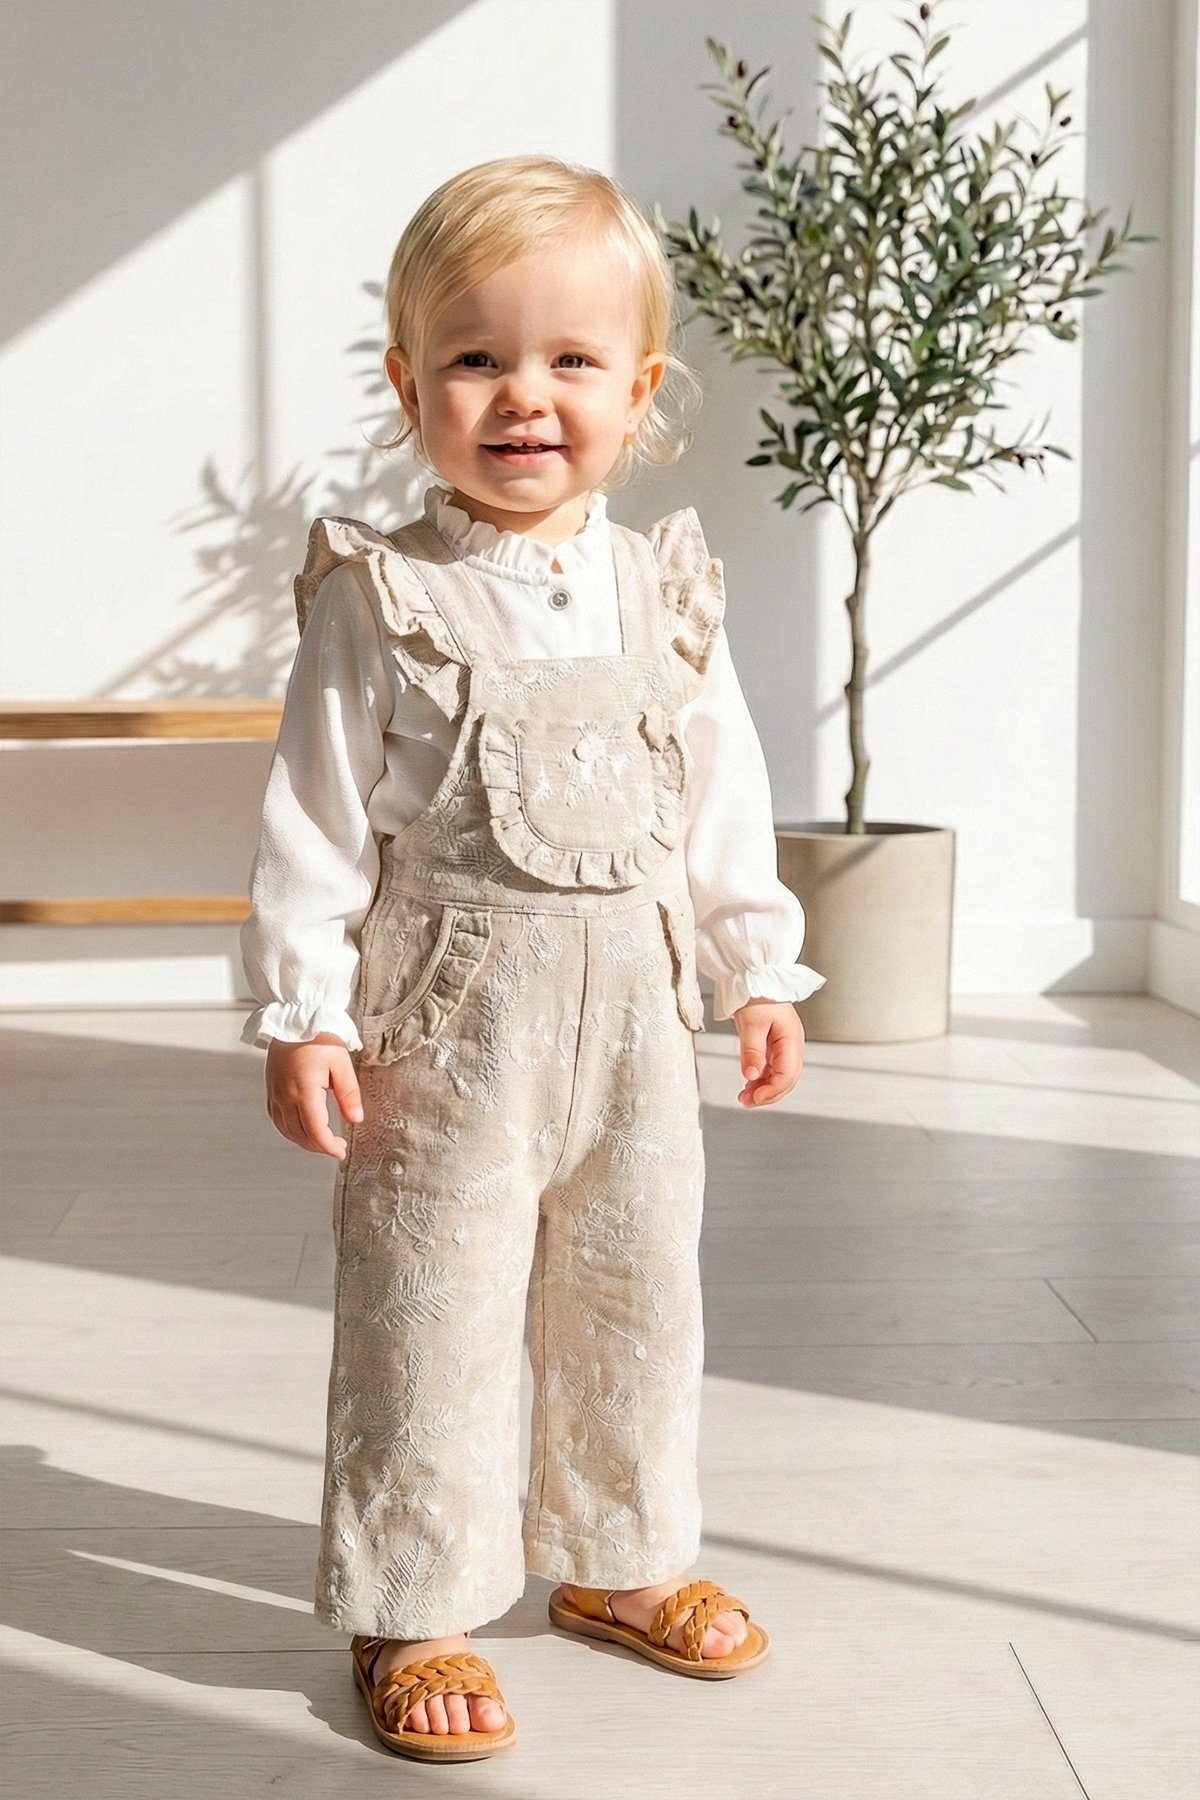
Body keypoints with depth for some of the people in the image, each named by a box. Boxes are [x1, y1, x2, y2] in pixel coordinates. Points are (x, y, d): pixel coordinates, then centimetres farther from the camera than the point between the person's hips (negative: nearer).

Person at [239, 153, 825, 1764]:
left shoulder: (669, 593, 4)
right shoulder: (379, 601, -8)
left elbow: (725, 798, 11)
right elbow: (318, 815, -8)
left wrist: (761, 971, 11)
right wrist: (301, 1008, -12)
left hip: (631, 1020, 5)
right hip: (444, 1021, -4)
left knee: (636, 1305, 16)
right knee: (431, 1319, 2)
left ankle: (619, 1556, 36)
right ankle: (415, 1611, 18)